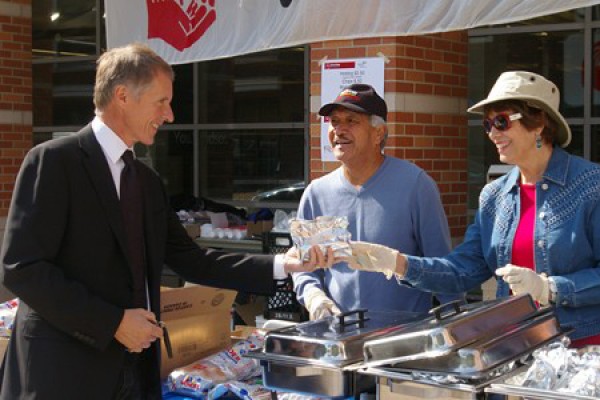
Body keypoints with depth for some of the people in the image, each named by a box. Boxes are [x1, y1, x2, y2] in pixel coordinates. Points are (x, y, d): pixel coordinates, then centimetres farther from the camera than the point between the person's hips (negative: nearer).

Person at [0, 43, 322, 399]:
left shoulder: (148, 181, 14)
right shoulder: (53, 161, -9)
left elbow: (191, 260, 12)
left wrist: (281, 266, 4)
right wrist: (113, 322, -16)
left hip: (136, 369, 7)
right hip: (64, 370, -7)